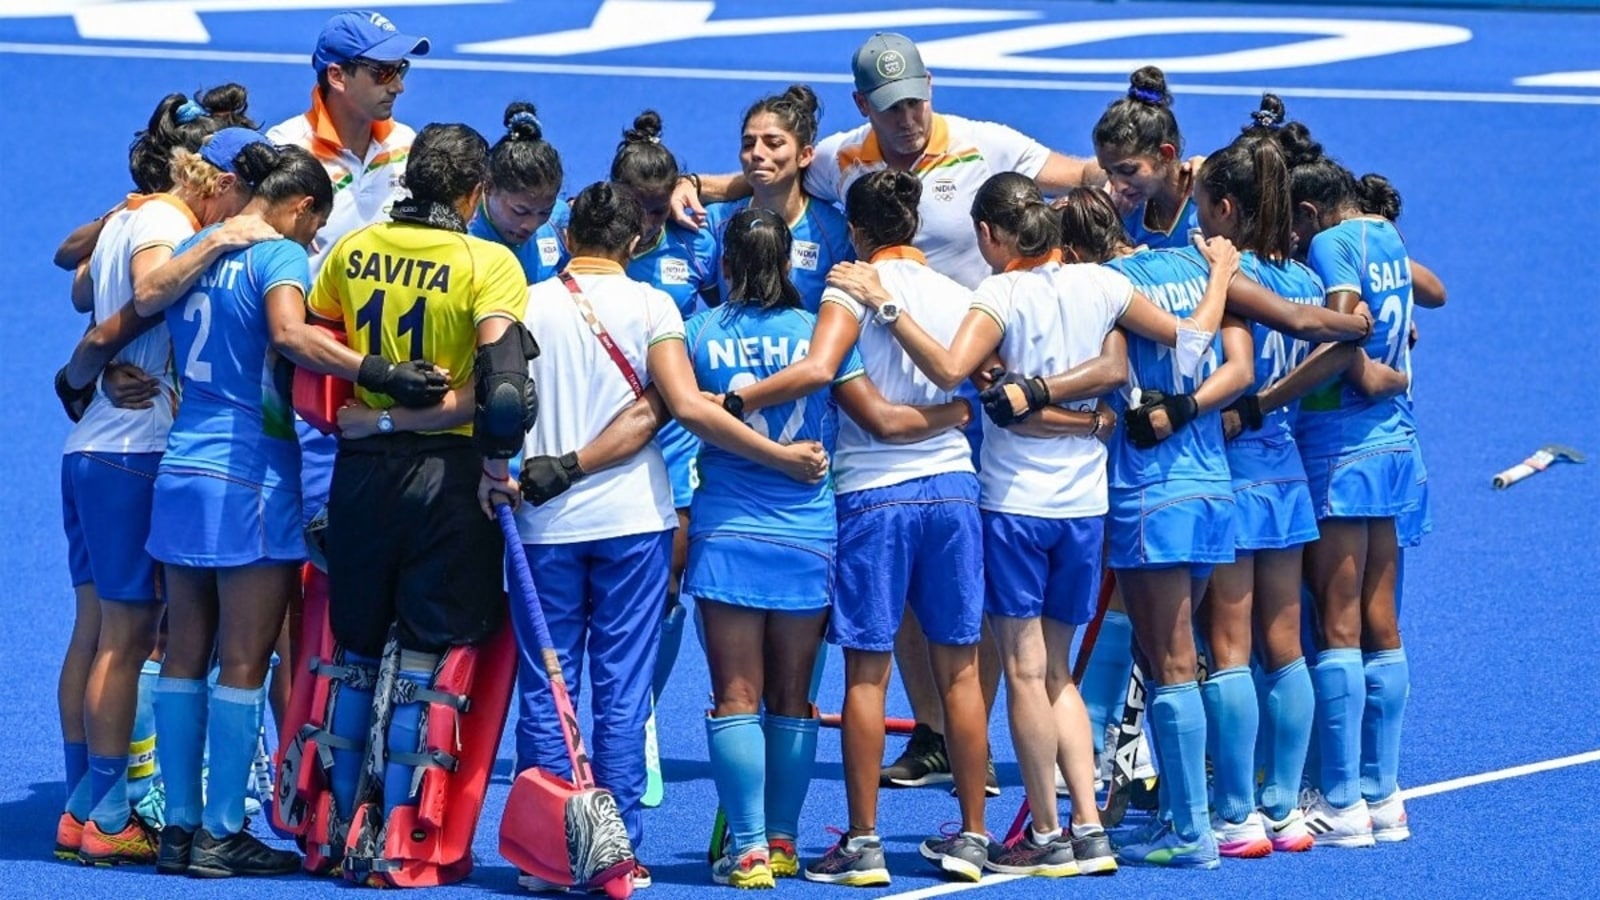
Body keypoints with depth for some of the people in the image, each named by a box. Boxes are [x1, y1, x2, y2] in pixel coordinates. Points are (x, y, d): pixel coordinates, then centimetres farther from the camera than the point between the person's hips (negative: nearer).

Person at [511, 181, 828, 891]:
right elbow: (688, 407, -13)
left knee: (544, 692, 6)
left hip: (544, 523, 1)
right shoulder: (650, 306, -3)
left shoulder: (529, 304, 1)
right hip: (631, 519, -1)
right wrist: (782, 457, -8)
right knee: (621, 693, 3)